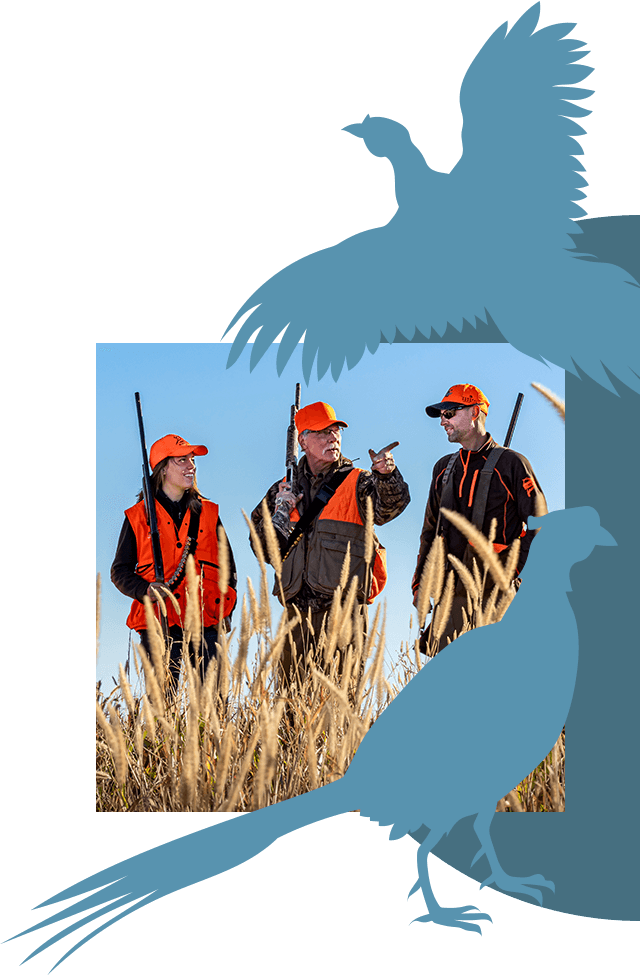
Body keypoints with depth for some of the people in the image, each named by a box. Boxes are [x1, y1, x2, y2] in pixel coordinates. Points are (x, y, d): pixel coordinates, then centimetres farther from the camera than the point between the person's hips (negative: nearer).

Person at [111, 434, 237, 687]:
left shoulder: (208, 513, 15)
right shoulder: (138, 516, 8)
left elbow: (228, 566, 17)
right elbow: (120, 571, 9)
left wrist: (225, 610, 4)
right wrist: (144, 591, -11)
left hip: (206, 622, 2)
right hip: (159, 622, -2)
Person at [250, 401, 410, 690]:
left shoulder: (357, 482, 5)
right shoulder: (285, 489, 15)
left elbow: (390, 504, -16)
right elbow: (262, 548, 14)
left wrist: (386, 474, -36)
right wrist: (279, 515, -3)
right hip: (297, 607, 3)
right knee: (291, 685, 6)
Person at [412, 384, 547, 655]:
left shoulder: (511, 463, 1)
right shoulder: (444, 468, 18)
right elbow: (430, 531, 23)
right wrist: (419, 584, 15)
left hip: (493, 592, -5)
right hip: (451, 594, 5)